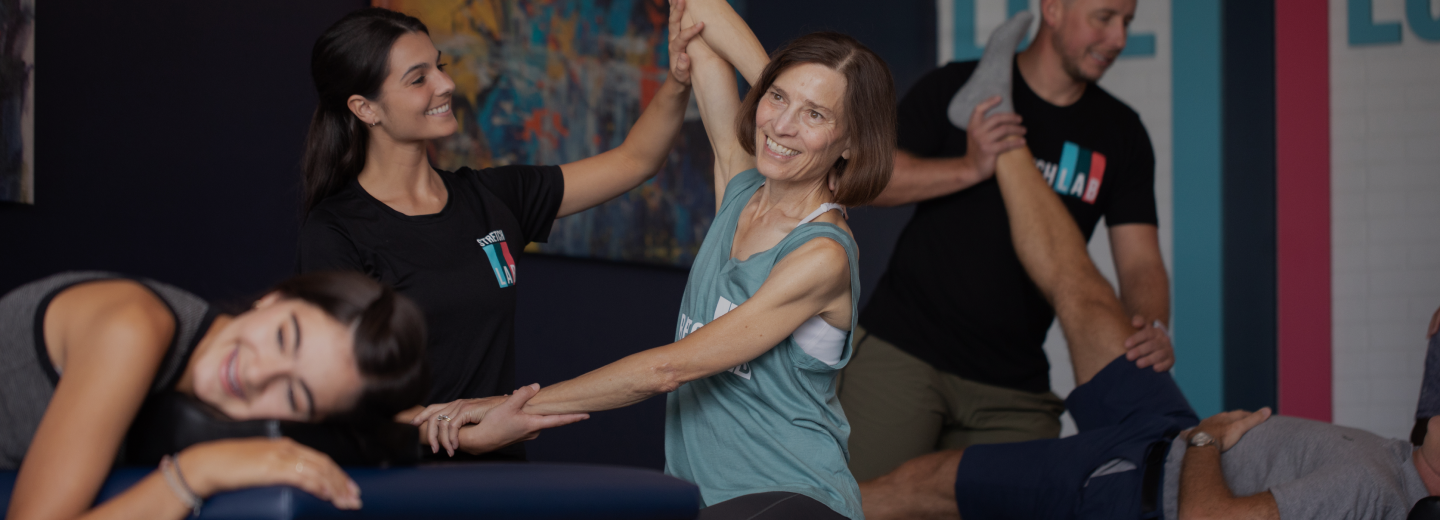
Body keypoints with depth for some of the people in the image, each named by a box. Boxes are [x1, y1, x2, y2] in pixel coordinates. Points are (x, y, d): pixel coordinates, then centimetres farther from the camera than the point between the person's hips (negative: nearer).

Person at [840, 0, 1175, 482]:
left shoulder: (1119, 133, 8)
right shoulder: (953, 89, -1)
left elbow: (1140, 261, 1)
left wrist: (1151, 329, -21)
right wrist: (970, 167, -22)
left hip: (1014, 388, 3)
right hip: (902, 351, -3)